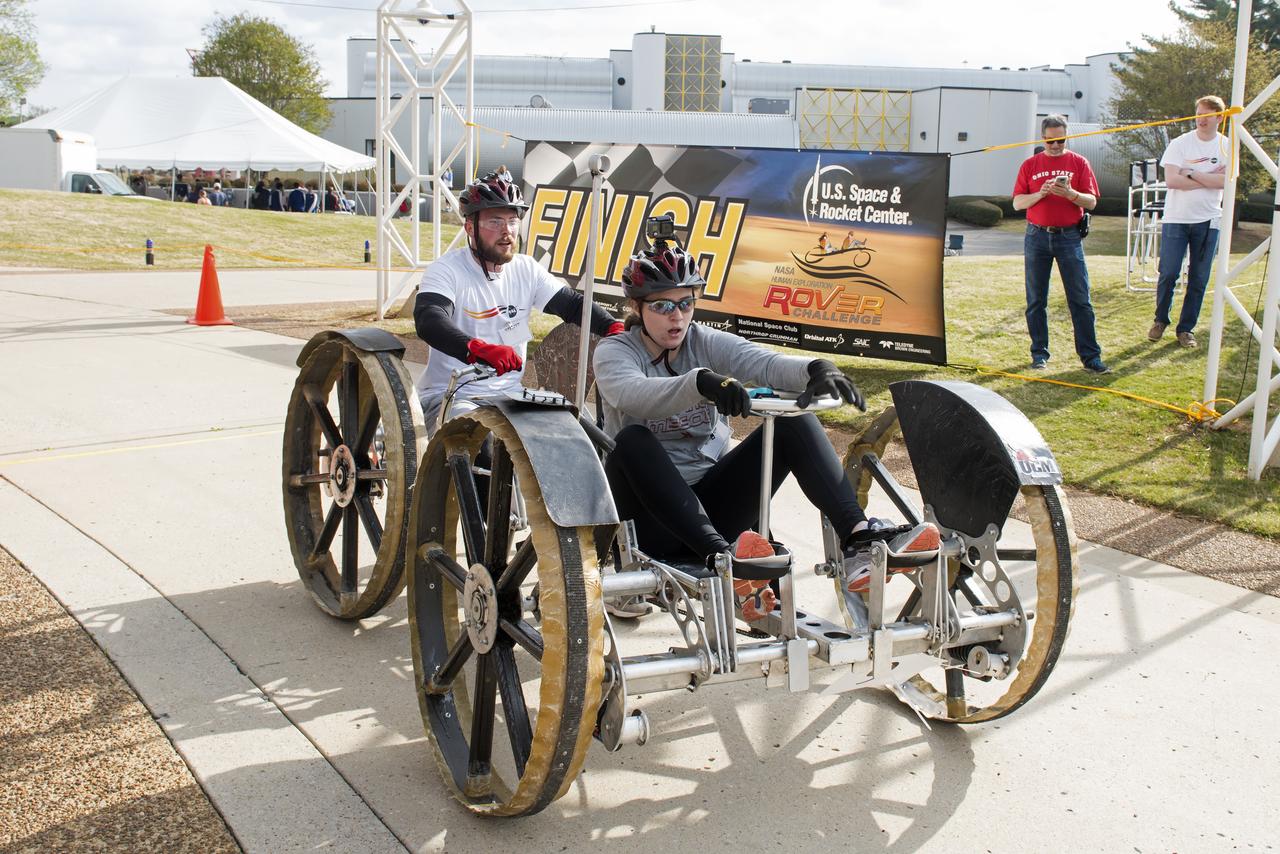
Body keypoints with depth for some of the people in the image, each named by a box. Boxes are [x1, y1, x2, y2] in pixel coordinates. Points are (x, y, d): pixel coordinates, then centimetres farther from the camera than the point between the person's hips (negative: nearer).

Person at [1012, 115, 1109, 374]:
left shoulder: (1079, 163, 5)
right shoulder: (1030, 165, 7)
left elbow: (1091, 201, 0)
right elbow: (1017, 203, 3)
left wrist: (1070, 194, -18)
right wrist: (1041, 193, -14)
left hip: (1069, 237, -1)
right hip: (1037, 236, 1)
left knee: (1080, 299, -3)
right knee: (1036, 301, 4)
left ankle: (1090, 357, -1)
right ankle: (1039, 353, 13)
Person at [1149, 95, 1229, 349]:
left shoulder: (1227, 146, 3)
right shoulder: (1180, 144, -3)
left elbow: (1226, 180, -11)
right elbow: (1171, 180, -14)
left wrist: (1191, 173, -13)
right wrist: (1209, 180, -11)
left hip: (1208, 221, 2)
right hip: (1176, 218, -1)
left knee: (1199, 279, 5)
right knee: (1168, 274, -2)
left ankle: (1186, 328, 16)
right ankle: (1161, 320, 19)